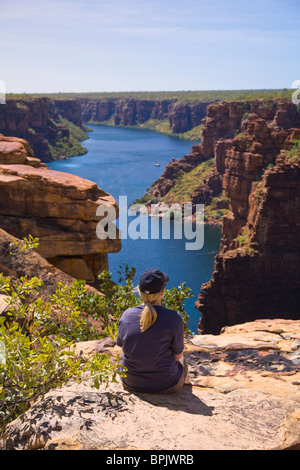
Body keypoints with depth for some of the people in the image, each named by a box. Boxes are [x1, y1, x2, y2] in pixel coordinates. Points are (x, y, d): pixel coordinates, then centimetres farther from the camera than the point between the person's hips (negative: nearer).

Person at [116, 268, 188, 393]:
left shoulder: (126, 315, -14)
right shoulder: (173, 318, -23)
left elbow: (120, 344, 3)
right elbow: (178, 355, -12)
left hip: (130, 383, 3)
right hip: (166, 385, -2)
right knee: (182, 361, 33)